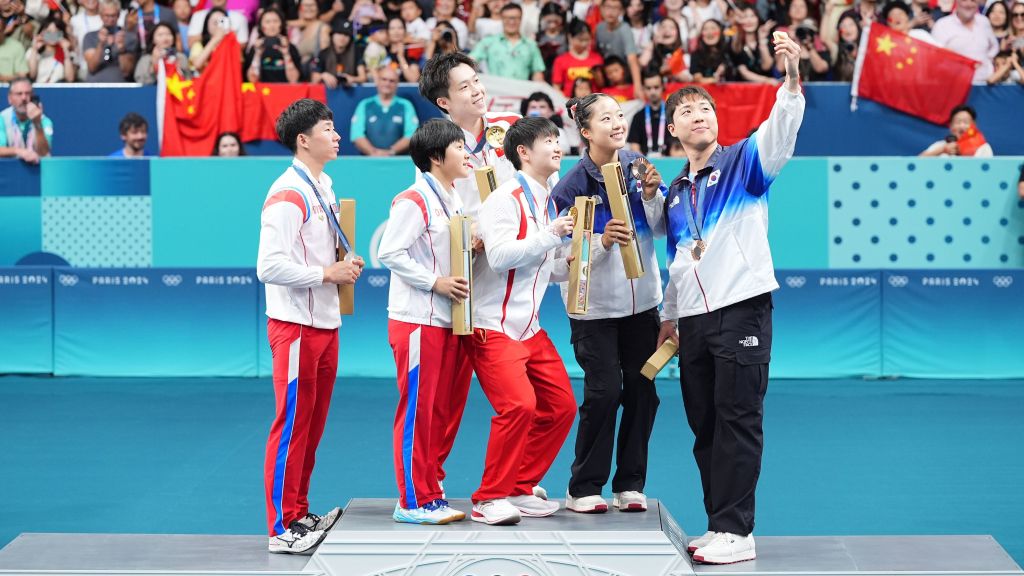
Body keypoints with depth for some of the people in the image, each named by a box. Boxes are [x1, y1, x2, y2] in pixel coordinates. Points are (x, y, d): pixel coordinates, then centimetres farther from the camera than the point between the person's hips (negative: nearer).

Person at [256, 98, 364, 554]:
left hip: (325, 323, 9)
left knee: (314, 422, 14)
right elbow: (270, 266, -22)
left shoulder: (324, 187, 14)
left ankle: (299, 514, 23)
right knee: (292, 423, -5)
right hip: (295, 325, -9)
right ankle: (282, 528, 1)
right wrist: (326, 274, -17)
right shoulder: (287, 195, -16)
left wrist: (344, 265, 7)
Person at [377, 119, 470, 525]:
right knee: (416, 411, -4)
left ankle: (430, 495, 18)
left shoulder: (454, 201, 15)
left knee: (438, 410, 11)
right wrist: (436, 283, -20)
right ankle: (412, 502, 1)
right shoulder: (414, 201, -13)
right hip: (417, 320, -9)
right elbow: (389, 254, -18)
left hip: (447, 319, 9)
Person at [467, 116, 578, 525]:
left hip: (531, 329, 9)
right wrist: (551, 234, -24)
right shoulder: (505, 199, -12)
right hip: (493, 327, -9)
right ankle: (489, 499, -9)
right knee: (519, 404, -22)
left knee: (561, 407, 6)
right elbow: (499, 255, -26)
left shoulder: (548, 203, 15)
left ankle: (519, 489, 17)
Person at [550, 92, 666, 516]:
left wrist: (651, 196, -12)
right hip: (595, 305, -5)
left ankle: (630, 485, 17)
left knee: (642, 390, 6)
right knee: (604, 392, -7)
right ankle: (583, 488, 6)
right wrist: (602, 242, -28)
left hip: (641, 301, 5)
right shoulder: (573, 184, -12)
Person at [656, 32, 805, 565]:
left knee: (738, 423, -7)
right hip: (694, 319, 7)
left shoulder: (743, 161, 0)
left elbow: (780, 129, -19)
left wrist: (792, 80, -36)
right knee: (704, 427, 8)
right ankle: (720, 527, 16)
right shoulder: (675, 192, 18)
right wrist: (669, 316, 23)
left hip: (742, 310, -7)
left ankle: (736, 531, -5)